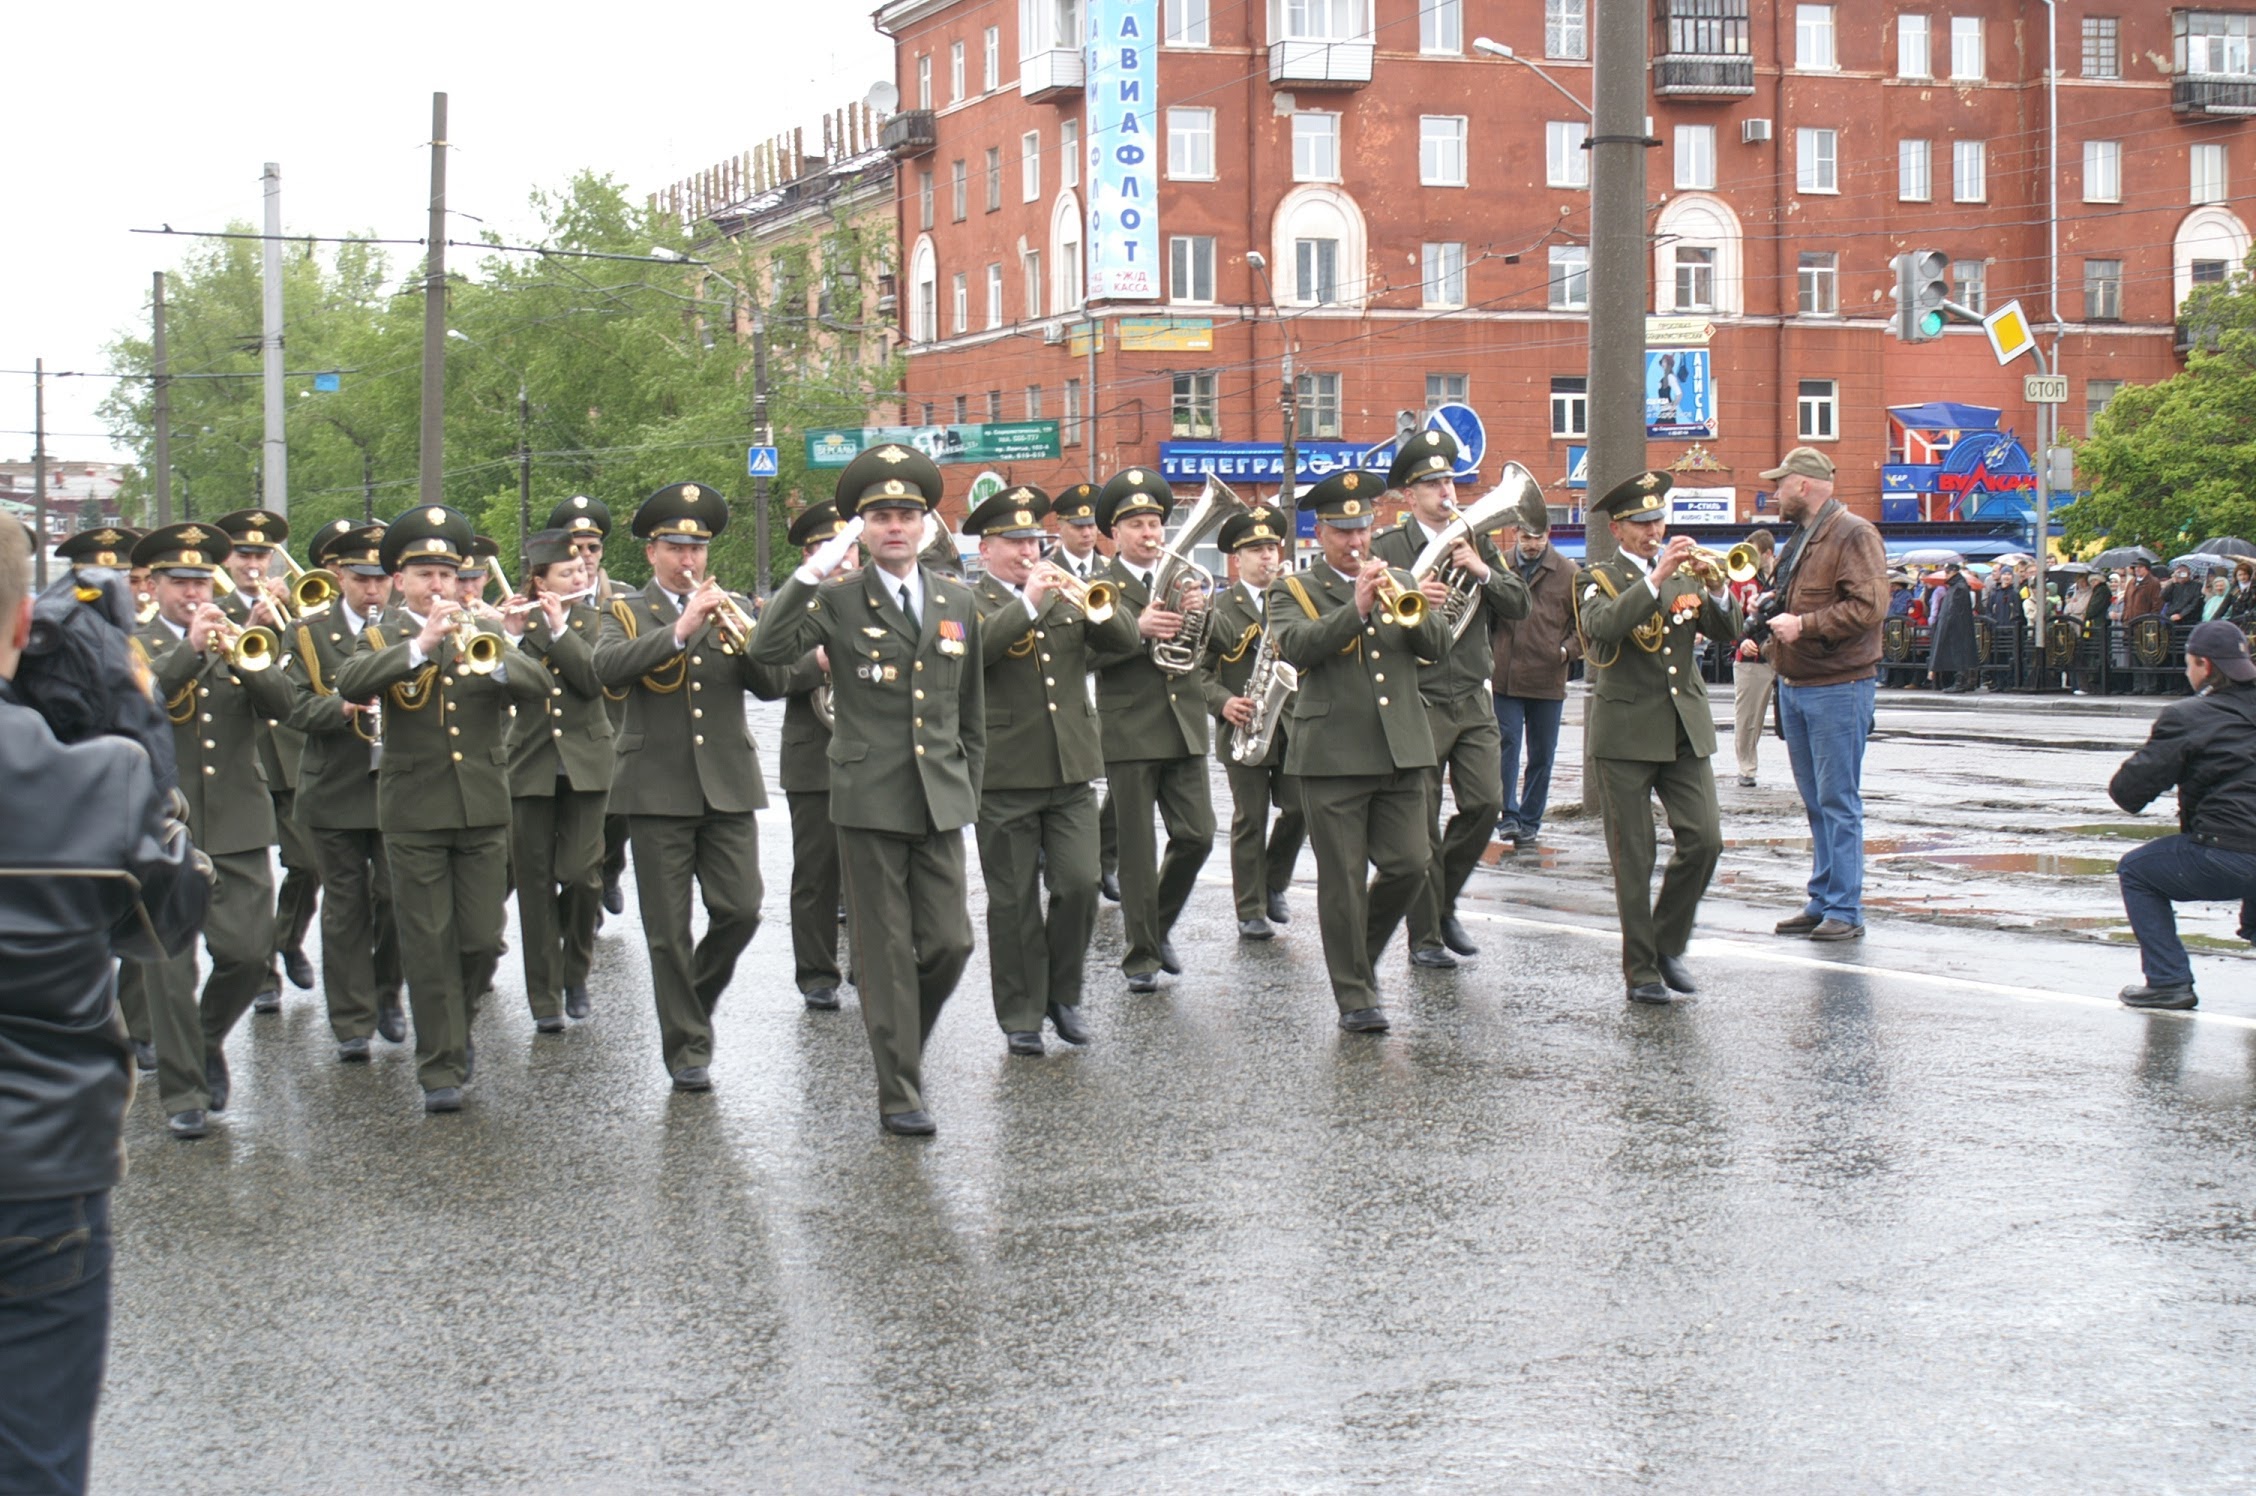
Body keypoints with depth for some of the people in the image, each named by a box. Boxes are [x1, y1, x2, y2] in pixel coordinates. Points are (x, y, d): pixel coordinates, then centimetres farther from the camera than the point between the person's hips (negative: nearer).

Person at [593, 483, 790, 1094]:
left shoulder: (734, 610, 14)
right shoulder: (627, 615, 6)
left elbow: (774, 683, 1)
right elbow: (607, 667, -17)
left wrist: (743, 637, -17)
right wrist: (679, 630, -25)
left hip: (729, 786, 2)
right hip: (657, 791, -2)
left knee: (740, 911, -5)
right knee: (669, 930, -1)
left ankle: (697, 999, 21)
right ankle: (687, 1049, 8)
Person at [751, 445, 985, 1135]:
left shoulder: (957, 603, 11)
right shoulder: (838, 600, -2)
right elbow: (767, 649, -20)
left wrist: (968, 790, 13)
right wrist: (812, 572, -24)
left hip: (940, 803, 4)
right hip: (869, 801, -4)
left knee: (950, 942, 1)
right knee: (886, 951, 1)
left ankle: (905, 1043, 28)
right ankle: (897, 1092, 9)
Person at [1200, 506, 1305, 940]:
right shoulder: (1219, 607, 0)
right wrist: (1223, 701, -18)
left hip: (1295, 725, 3)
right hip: (1245, 727, -3)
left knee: (1299, 810, -1)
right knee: (1250, 820, 1)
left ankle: (1273, 885, 23)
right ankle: (1251, 912, 7)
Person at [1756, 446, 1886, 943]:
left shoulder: (1854, 535, -11)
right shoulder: (1800, 538, 18)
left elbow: (1867, 607, -21)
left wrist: (1804, 625, -20)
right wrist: (1773, 629, 11)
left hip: (1838, 688, -9)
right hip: (1795, 686, 9)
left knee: (1838, 801, -7)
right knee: (1815, 802, 12)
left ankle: (1844, 910, -4)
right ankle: (1822, 901, 17)